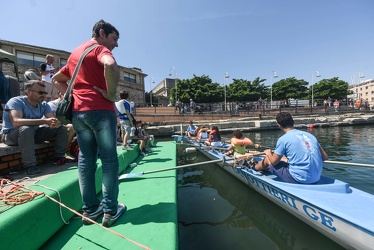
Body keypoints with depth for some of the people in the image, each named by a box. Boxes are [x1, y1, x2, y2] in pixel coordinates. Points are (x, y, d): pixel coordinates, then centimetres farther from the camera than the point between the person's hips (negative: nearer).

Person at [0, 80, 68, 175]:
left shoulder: (43, 105, -2)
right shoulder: (15, 101, -18)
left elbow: (54, 120, -13)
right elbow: (16, 122, -35)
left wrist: (55, 123, -38)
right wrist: (44, 121, -41)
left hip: (33, 134, 6)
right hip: (10, 135, -6)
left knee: (62, 128, -6)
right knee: (26, 129, -38)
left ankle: (59, 157, 1)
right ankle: (30, 166, -31)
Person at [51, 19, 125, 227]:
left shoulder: (75, 52, 25)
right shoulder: (99, 47, 0)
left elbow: (57, 79, 30)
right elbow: (110, 66, -25)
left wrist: (73, 95, 17)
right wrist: (111, 94, -15)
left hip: (78, 112, 8)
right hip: (100, 110, -8)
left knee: (86, 160, 9)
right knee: (109, 159, -2)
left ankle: (90, 209, 18)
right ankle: (111, 210, 7)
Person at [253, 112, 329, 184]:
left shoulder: (283, 139, -13)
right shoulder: (309, 135, 6)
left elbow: (274, 162, -6)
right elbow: (325, 157, 10)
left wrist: (268, 153, 16)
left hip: (298, 180, -7)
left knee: (268, 160, 11)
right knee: (283, 159, 27)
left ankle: (254, 167, 42)